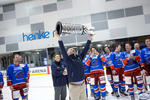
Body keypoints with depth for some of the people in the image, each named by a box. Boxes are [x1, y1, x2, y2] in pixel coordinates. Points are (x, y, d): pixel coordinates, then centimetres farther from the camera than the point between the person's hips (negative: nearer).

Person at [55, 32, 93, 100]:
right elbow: (62, 50, -14)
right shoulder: (67, 59, -4)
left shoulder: (79, 57, 8)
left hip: (83, 85, 5)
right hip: (74, 86, -4)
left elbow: (86, 49, 10)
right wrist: (59, 37, -22)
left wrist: (90, 38, 10)